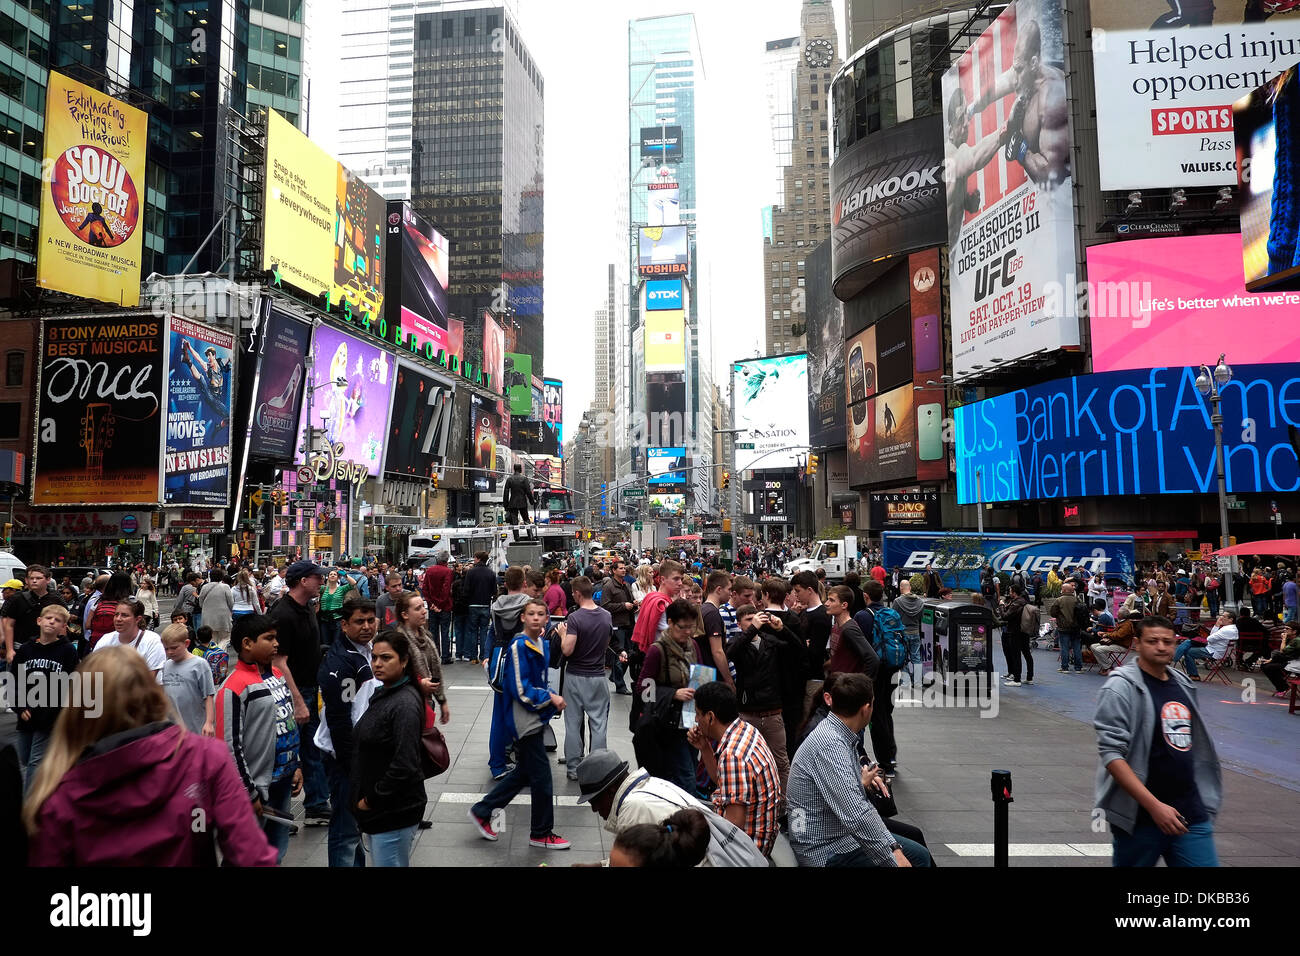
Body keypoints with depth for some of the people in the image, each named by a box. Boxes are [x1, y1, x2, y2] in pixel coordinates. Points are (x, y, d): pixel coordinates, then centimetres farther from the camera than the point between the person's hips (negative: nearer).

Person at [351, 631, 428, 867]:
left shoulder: (405, 703, -19)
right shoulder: (382, 695, 9)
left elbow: (404, 765, -24)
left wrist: (371, 799, -16)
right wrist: (362, 796, 10)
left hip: (395, 812, -9)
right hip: (375, 810, 9)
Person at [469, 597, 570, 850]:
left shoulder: (543, 643, 7)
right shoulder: (519, 646, -19)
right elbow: (521, 690, -22)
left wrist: (552, 700, 5)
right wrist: (550, 698, -16)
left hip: (536, 716, 9)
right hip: (525, 720, -9)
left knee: (524, 772, 18)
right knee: (542, 777, 1)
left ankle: (482, 811, 31)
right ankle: (541, 833, 18)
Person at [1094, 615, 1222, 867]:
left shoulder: (1183, 684, 10)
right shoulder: (1121, 687, -13)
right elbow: (1111, 754, -20)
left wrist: (1206, 800, 20)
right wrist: (1154, 806, -24)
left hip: (1192, 814, 6)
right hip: (1140, 818, -6)